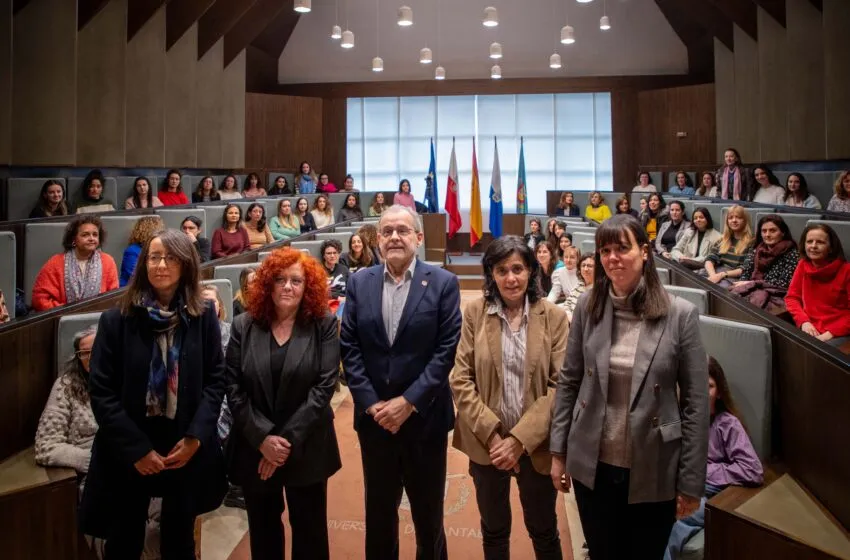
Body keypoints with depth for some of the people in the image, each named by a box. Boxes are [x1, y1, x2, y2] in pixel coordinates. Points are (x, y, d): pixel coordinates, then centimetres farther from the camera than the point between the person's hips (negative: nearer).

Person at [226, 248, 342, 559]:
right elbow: (233, 389, -4)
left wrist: (288, 439, -16)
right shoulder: (244, 326, 1)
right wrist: (262, 438, -14)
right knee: (263, 530, 19)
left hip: (306, 449, -2)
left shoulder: (324, 325, -6)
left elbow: (324, 387, -12)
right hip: (254, 448, 2)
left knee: (309, 530, 11)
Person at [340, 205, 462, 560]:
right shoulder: (359, 283, 2)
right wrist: (371, 403, -9)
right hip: (373, 418, 2)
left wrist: (409, 401, -15)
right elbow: (349, 348, 0)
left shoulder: (443, 283, -6)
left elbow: (447, 349, -10)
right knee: (378, 511, 18)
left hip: (425, 417, -2)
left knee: (428, 513, 15)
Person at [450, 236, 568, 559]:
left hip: (535, 444, -1)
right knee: (493, 531, 19)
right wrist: (491, 434, -14)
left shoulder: (553, 317, -5)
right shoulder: (474, 312, -4)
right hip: (486, 442, 1)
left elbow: (560, 386, -10)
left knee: (543, 531, 18)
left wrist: (519, 439, -16)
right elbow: (460, 379, -6)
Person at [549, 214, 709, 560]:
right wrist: (558, 451, 3)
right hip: (592, 466, 2)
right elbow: (568, 382, 3)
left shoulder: (680, 314, -11)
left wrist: (691, 482, -7)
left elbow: (696, 402, -8)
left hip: (654, 471, -2)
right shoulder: (588, 306, -4)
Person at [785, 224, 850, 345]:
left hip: (838, 333, -4)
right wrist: (804, 321, -7)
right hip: (809, 329, 4)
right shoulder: (803, 265, 7)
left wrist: (830, 333, -16)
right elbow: (792, 297, 10)